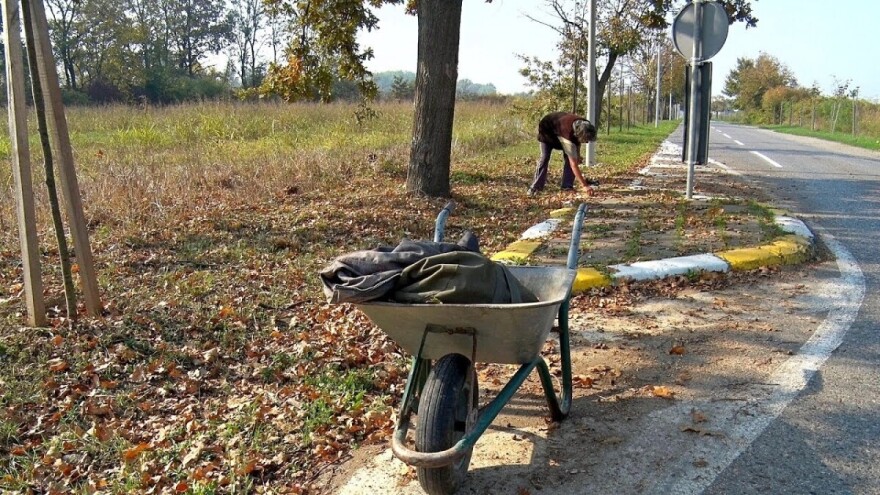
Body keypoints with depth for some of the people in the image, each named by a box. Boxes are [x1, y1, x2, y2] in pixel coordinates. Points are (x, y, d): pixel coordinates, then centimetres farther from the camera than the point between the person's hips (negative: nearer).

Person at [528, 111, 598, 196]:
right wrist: (585, 185, -47)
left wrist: (578, 155, -8)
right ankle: (535, 187, -11)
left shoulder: (584, 126, -28)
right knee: (545, 157, -18)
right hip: (547, 128, -6)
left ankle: (567, 186, -5)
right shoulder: (568, 133, -46)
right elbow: (573, 164, -46)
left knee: (570, 157, -10)